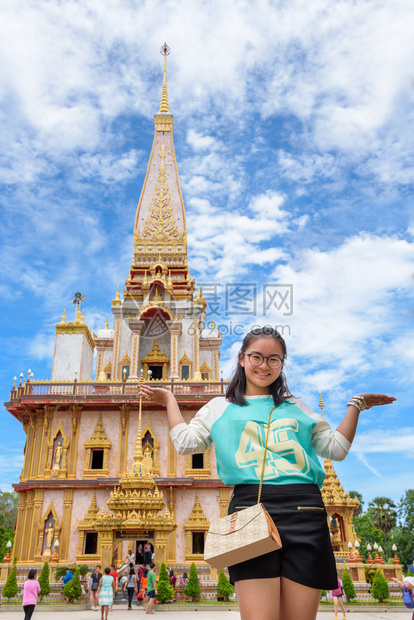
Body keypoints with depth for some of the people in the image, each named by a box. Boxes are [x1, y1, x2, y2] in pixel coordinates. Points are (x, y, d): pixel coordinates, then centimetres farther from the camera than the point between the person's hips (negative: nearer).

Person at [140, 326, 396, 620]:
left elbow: (336, 448, 21)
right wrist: (170, 400, 16)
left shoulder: (297, 408, 24)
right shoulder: (220, 407, 20)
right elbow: (186, 442, 9)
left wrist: (355, 405, 19)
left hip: (304, 510, 2)